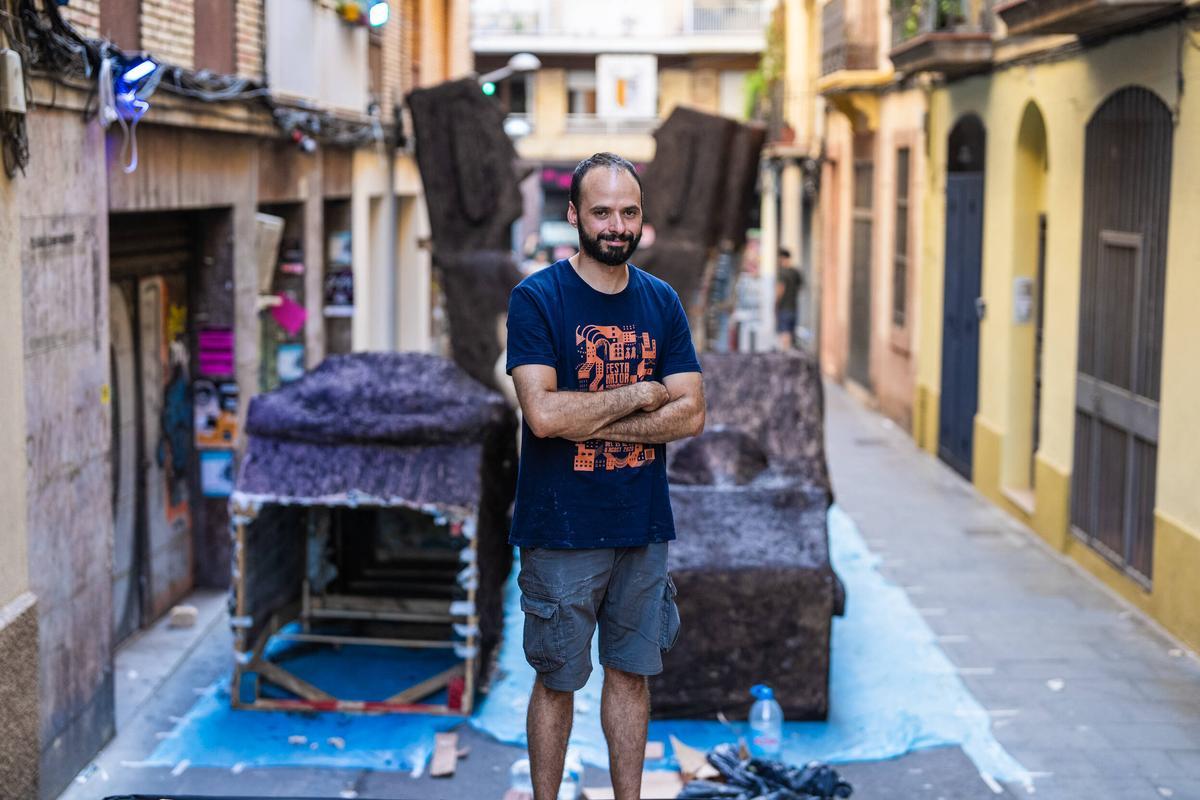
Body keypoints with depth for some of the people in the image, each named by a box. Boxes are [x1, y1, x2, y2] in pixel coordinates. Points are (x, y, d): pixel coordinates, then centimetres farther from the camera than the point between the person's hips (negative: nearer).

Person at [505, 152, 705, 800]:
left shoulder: (662, 302, 5)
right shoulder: (536, 298, -9)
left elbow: (690, 414, -4)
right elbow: (542, 414, -22)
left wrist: (587, 422, -14)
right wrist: (640, 394, -12)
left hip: (643, 526, 4)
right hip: (561, 528, -4)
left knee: (631, 672, 14)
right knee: (557, 680, 7)